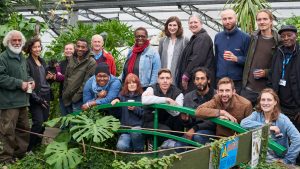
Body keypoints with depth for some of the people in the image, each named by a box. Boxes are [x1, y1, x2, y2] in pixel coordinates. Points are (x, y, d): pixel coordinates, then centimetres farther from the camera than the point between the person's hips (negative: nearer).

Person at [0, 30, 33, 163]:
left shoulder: (22, 58, 18)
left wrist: (30, 81, 8)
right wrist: (19, 84, -19)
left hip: (22, 100, 9)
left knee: (24, 129, 16)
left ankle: (21, 154, 30)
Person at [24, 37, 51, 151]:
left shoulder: (42, 61, 13)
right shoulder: (27, 63, -10)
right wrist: (37, 98, -15)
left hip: (46, 96, 7)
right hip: (35, 97, -7)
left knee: (45, 121, 7)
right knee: (38, 122, -12)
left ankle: (38, 143, 22)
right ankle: (29, 148, 0)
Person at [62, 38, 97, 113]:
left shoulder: (91, 62, -12)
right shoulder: (71, 59, 10)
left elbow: (87, 82, -15)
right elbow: (66, 77, 15)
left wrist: (76, 96, -15)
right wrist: (64, 93, 10)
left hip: (79, 100, -6)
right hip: (67, 98, 6)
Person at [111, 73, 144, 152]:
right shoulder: (122, 95, 11)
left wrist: (135, 109, -19)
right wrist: (116, 100, -17)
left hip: (138, 126, -1)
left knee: (135, 131, -36)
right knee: (121, 146, -24)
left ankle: (139, 151, -9)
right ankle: (132, 147, 10)